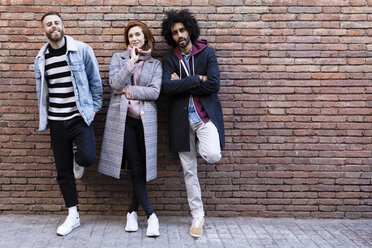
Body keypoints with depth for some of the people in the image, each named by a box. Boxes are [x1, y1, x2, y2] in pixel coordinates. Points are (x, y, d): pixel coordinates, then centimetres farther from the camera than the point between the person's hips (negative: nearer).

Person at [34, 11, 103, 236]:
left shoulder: (82, 50, -4)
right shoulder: (41, 58, 8)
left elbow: (95, 81, 2)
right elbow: (41, 91, 16)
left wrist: (94, 107, 0)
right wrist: (44, 119, 13)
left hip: (80, 117, -3)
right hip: (57, 122, 4)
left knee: (87, 157, -24)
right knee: (63, 171, 7)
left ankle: (78, 159, 16)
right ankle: (73, 216, 20)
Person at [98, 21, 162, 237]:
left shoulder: (155, 64, 10)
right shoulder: (118, 58, 11)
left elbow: (155, 92, -5)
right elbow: (115, 84, -6)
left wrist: (128, 90, -7)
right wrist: (132, 61, -6)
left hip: (145, 119, 1)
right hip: (122, 118, -1)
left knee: (142, 167, 1)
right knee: (135, 168, -5)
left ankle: (133, 212, 18)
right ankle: (151, 215, -1)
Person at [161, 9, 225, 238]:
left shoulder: (207, 52, 1)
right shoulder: (169, 59, 6)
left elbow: (214, 85, -11)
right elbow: (167, 87, -12)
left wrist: (182, 84, -10)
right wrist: (198, 79, -15)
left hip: (206, 115, -2)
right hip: (182, 118, 2)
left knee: (213, 155, -27)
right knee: (189, 170, 5)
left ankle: (200, 145, 11)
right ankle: (198, 217, 19)